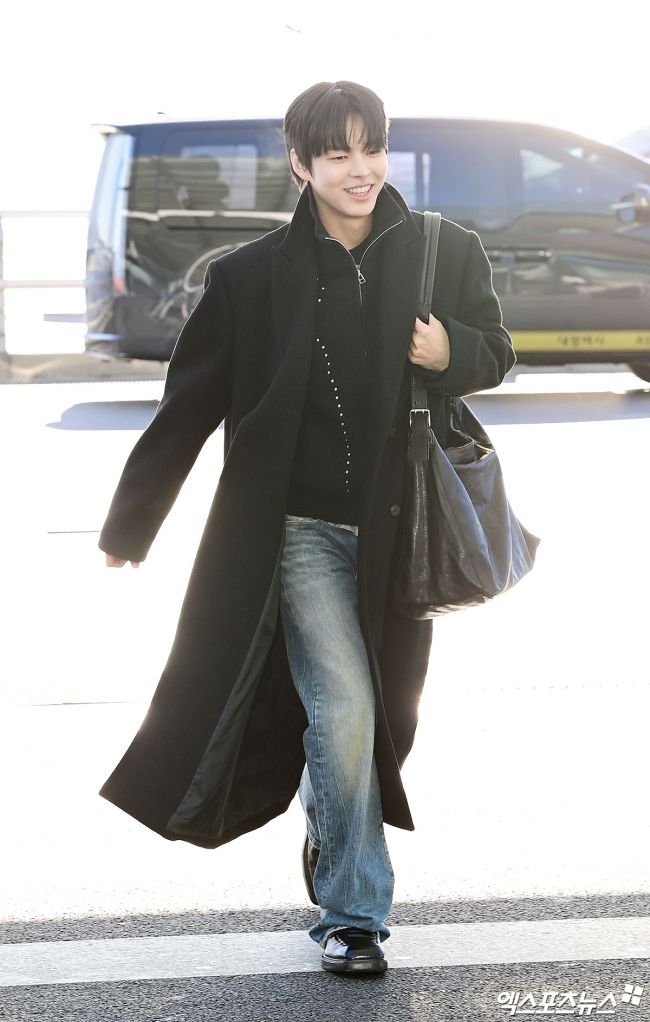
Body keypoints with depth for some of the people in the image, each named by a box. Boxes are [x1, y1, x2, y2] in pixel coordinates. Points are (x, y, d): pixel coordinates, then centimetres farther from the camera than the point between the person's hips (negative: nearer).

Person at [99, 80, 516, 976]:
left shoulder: (446, 254, 0)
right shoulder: (254, 277, -4)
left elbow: (495, 354, 13)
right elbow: (189, 404, 3)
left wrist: (452, 351, -12)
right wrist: (130, 523, 7)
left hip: (397, 531, 3)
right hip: (303, 529, -2)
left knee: (385, 714, 12)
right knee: (343, 710, -10)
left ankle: (332, 843, 42)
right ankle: (352, 913, 5)